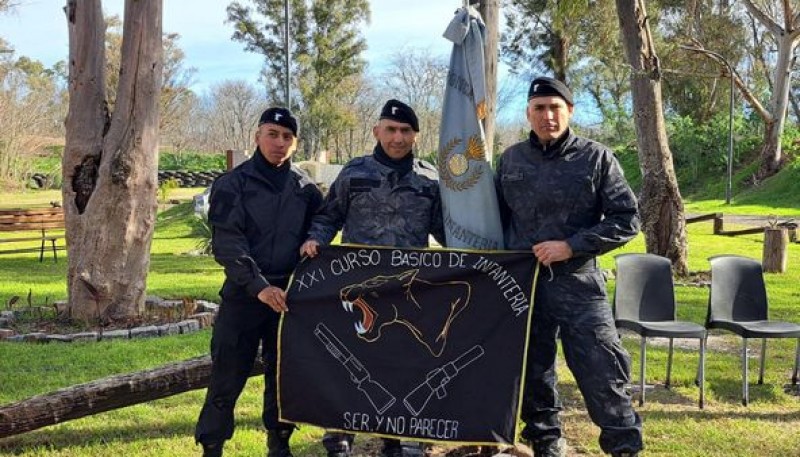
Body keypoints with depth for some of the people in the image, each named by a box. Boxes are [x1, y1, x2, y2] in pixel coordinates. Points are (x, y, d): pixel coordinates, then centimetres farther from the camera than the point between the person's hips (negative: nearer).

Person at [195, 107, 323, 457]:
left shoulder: (306, 189, 8)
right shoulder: (232, 184, -3)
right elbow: (227, 242, -12)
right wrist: (259, 286, -22)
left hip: (289, 296, 3)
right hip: (243, 296, -3)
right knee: (227, 378, 0)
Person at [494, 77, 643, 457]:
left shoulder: (596, 158, -2)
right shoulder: (511, 159, 9)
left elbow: (627, 220, -4)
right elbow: (497, 217, 20)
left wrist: (571, 246, -12)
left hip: (578, 283, -4)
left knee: (602, 375, -5)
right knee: (532, 374, 13)